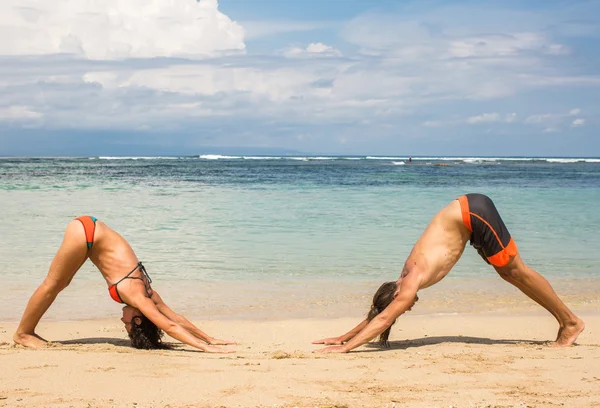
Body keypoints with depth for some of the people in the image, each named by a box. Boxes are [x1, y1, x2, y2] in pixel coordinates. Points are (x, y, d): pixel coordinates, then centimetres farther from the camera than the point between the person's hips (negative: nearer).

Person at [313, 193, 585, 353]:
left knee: (516, 270, -1)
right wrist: (344, 337, 10)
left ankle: (570, 322, 9)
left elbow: (383, 319, -24)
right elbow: (377, 314, 12)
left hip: (474, 213, -7)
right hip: (468, 214, 7)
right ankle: (564, 322, 19)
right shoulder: (407, 278, 1)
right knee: (509, 273, 11)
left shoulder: (413, 282, -20)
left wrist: (345, 348, -24)